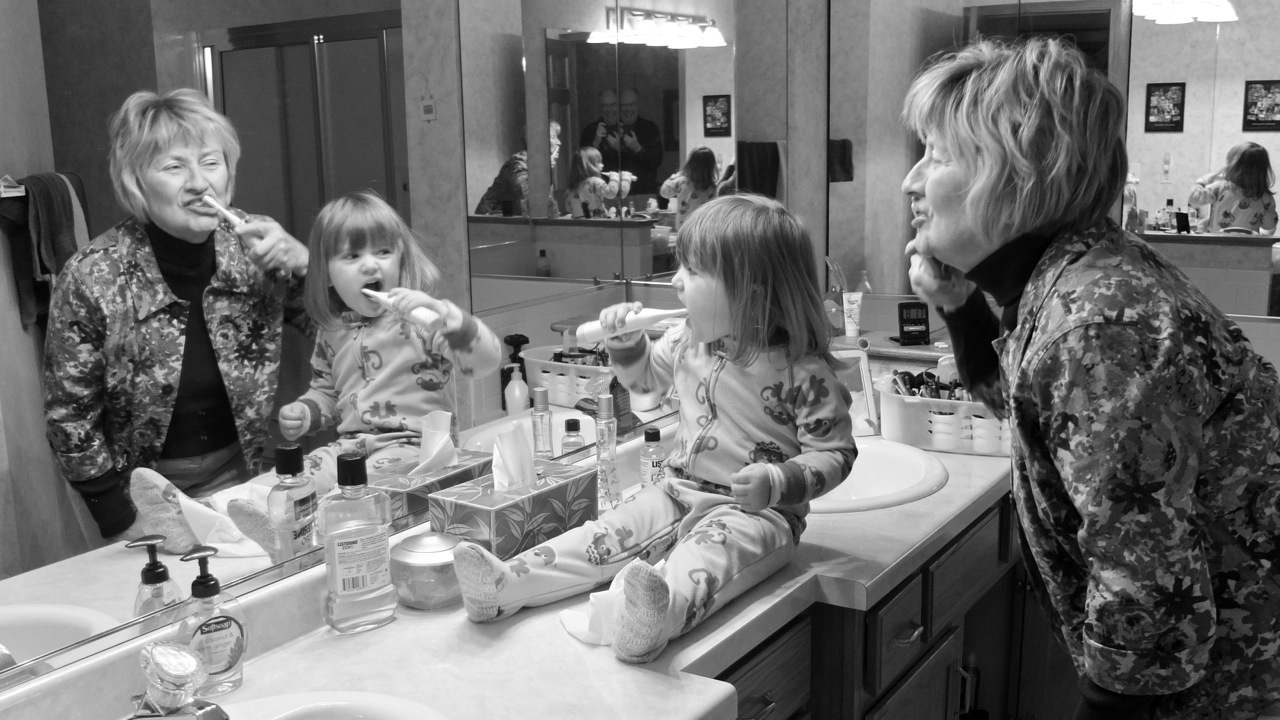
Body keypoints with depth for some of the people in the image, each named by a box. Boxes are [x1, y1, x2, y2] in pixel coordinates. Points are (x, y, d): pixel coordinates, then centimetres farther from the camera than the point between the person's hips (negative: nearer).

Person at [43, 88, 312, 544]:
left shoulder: (250, 245, -12)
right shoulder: (92, 279, -19)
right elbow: (70, 415, -10)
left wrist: (299, 261, -20)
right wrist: (121, 522, -10)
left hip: (236, 470, 3)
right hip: (145, 481, -2)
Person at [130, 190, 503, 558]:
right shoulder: (333, 333, 15)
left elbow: (486, 359, -16)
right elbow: (325, 389, 30)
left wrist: (443, 312, -31)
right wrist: (305, 412, 6)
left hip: (414, 444, -6)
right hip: (351, 444, 6)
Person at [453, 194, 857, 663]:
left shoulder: (803, 372, -14)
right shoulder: (688, 342, 6)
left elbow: (835, 453, -11)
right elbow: (644, 378, 25)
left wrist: (778, 482, -27)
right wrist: (627, 340, 5)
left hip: (755, 511, -7)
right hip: (678, 494, 7)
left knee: (708, 552, -36)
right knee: (610, 532, -11)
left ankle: (660, 614, -64)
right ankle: (504, 585, -21)